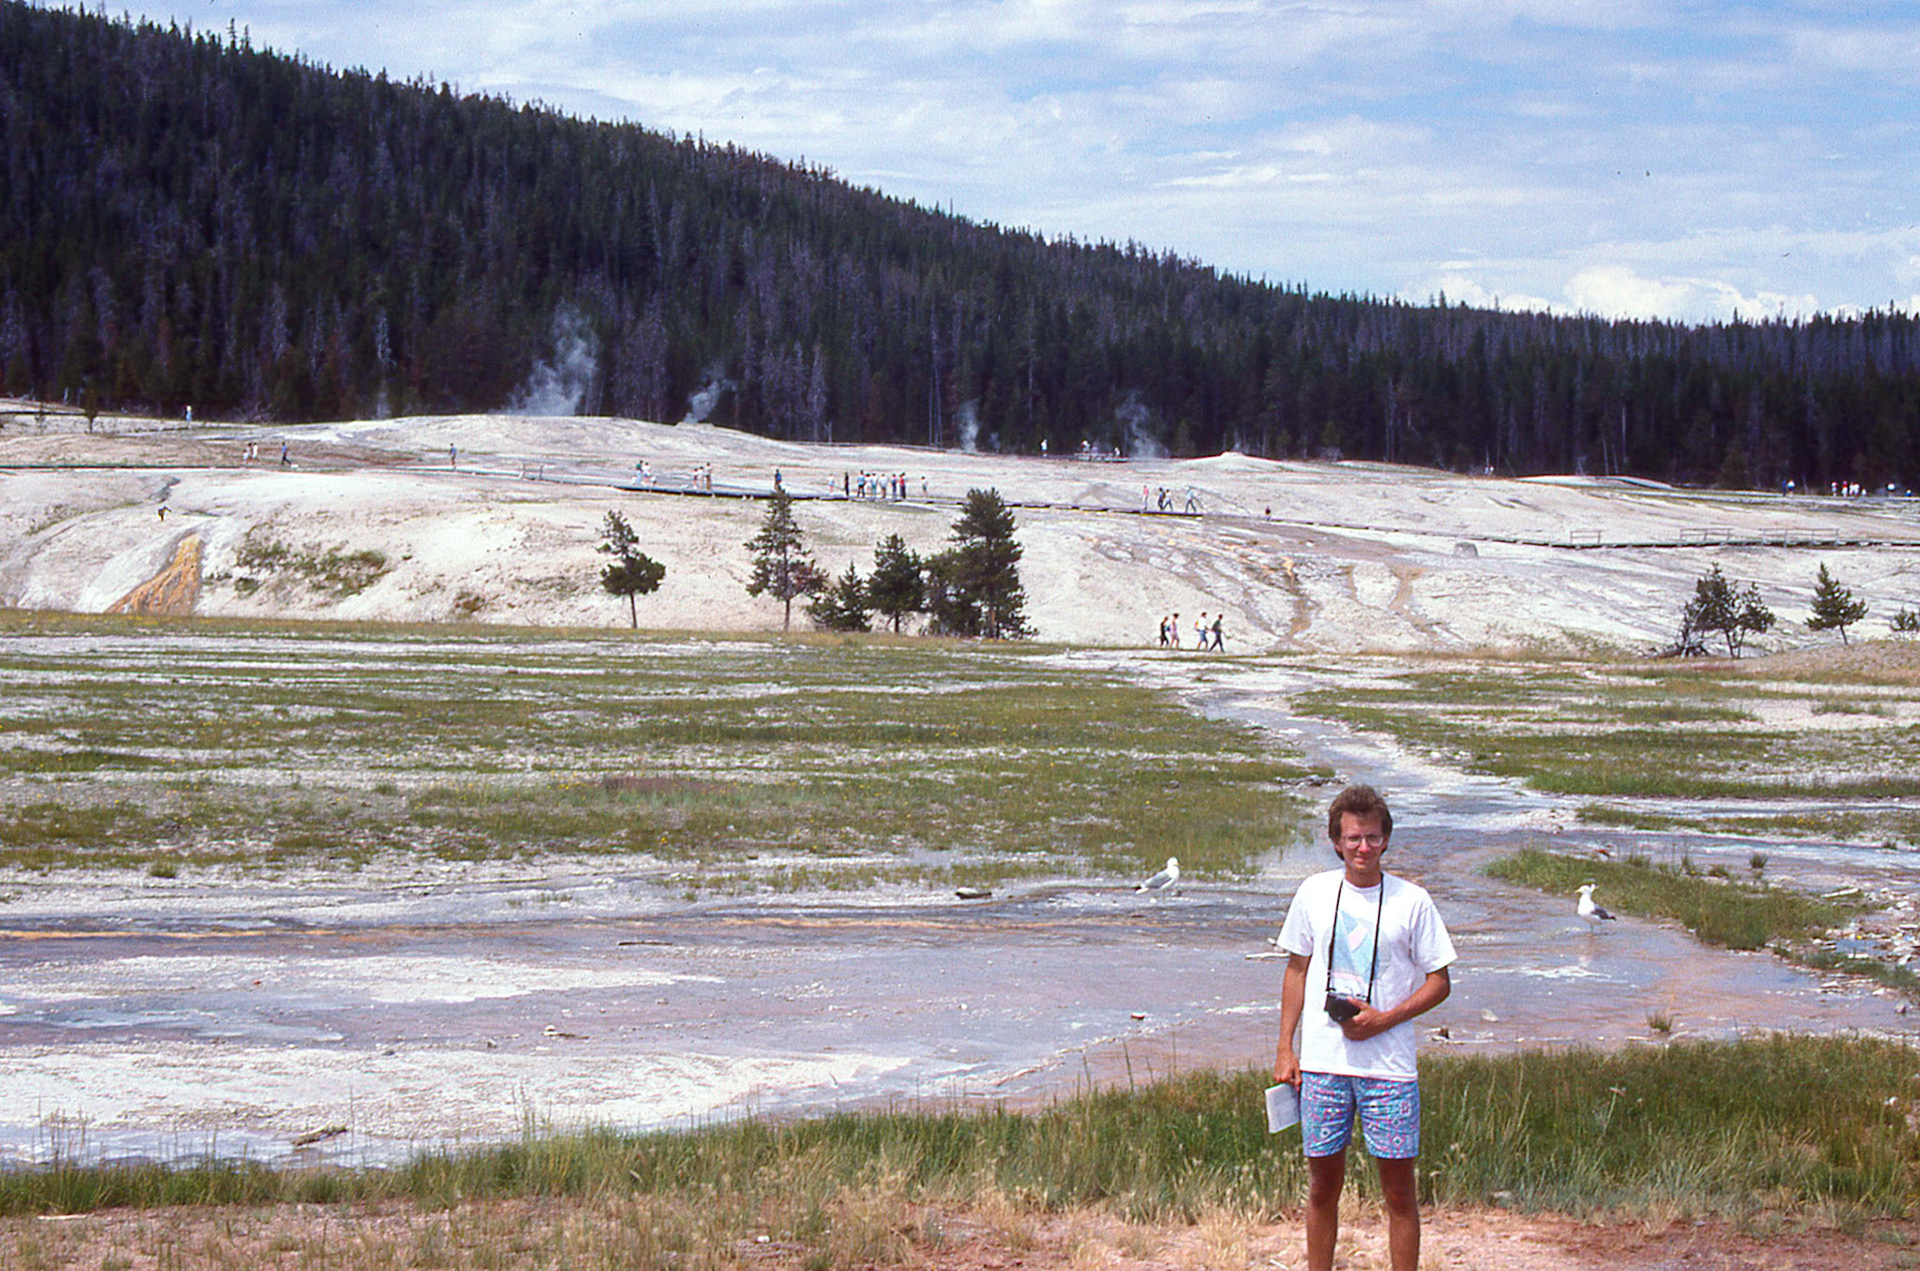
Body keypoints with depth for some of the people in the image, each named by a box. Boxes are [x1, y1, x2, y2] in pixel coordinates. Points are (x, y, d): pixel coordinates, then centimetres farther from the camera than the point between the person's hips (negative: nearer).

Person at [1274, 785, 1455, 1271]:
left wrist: (1382, 1020, -11)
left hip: (1389, 1065, -2)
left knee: (1399, 1187, 0)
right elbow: (1297, 971, 14)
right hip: (1322, 1062, 2)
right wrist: (1285, 1047, 8)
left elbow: (1439, 982, 1)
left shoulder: (1411, 901, -2)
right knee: (1323, 1183, 8)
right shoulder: (1313, 894, 5)